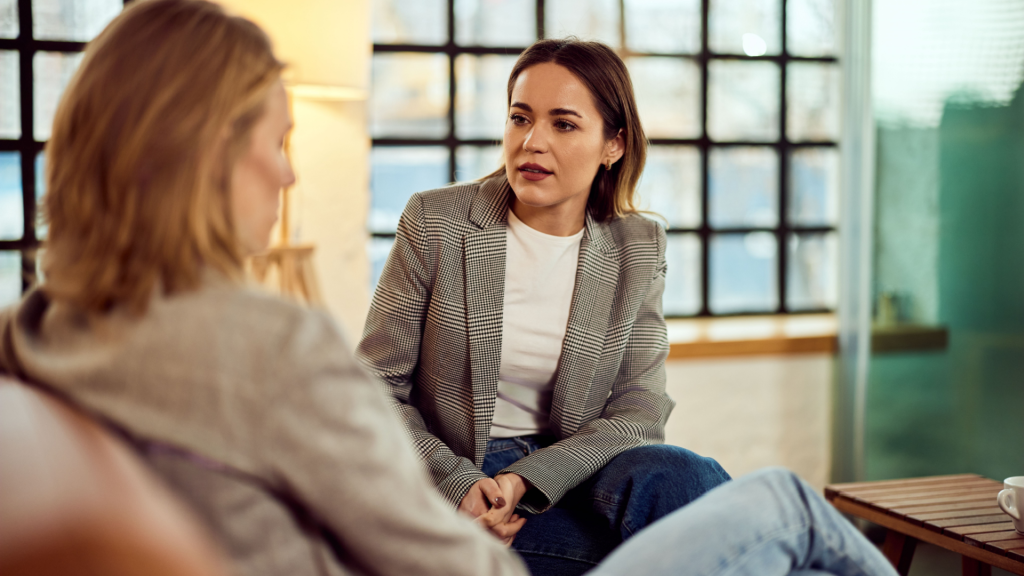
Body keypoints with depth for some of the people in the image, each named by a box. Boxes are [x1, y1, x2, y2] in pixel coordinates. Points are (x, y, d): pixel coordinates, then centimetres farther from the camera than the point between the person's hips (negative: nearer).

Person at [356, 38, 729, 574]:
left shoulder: (638, 249, 3)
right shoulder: (435, 222, -3)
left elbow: (638, 414, -2)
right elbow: (377, 388, -2)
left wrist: (526, 480, -17)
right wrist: (459, 484, -18)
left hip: (568, 474, 3)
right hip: (450, 482, -3)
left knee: (671, 474, -31)